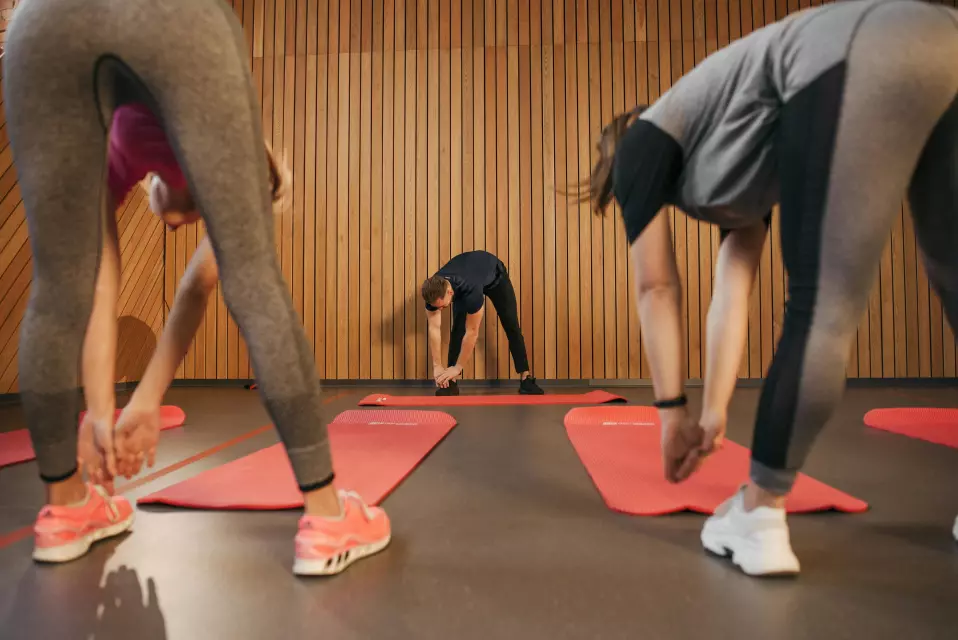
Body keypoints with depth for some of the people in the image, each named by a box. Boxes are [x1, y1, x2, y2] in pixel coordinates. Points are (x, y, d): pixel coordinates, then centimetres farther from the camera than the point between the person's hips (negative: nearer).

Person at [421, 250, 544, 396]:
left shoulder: (471, 290, -50)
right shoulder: (433, 291, -35)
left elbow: (472, 332, -41)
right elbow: (434, 328, -28)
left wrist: (457, 368, -34)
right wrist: (437, 366, -28)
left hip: (495, 275, -4)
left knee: (511, 326, -7)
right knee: (458, 327, -14)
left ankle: (526, 379, 0)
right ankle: (452, 382, -10)